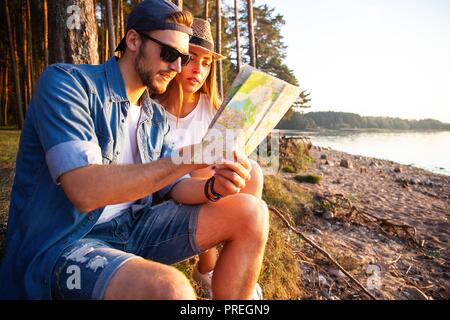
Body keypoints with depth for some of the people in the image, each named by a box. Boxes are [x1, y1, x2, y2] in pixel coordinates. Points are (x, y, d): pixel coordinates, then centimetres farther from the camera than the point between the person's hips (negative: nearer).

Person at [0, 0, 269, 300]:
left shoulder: (157, 117, 10)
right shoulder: (66, 83, -11)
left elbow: (175, 186, 9)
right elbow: (85, 191, -25)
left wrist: (213, 187, -14)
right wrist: (189, 157, -27)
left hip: (132, 229, 7)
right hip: (61, 244, -6)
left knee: (252, 213, -6)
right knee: (170, 290, -38)